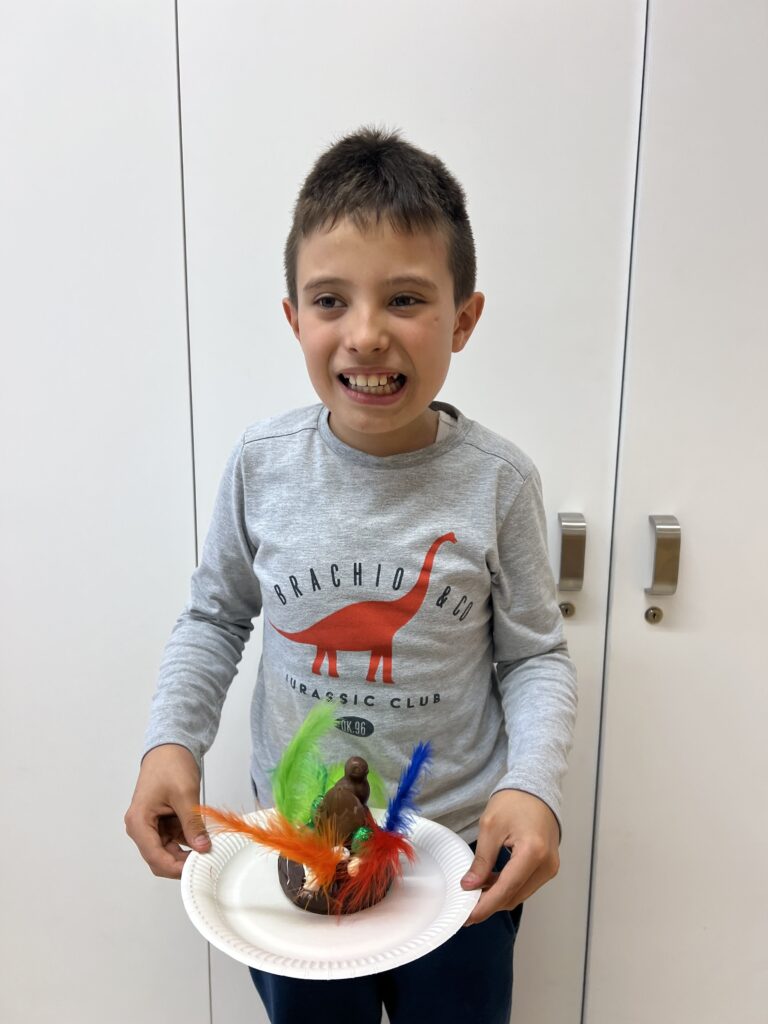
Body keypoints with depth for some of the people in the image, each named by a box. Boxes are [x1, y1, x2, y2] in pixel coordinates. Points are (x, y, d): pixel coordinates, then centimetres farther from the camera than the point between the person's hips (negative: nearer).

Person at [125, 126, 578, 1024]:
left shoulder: (495, 482, -16)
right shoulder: (263, 463, -13)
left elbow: (535, 656, -6)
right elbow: (215, 617, 1)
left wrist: (532, 787, -21)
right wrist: (171, 740, -12)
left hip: (459, 857, -1)